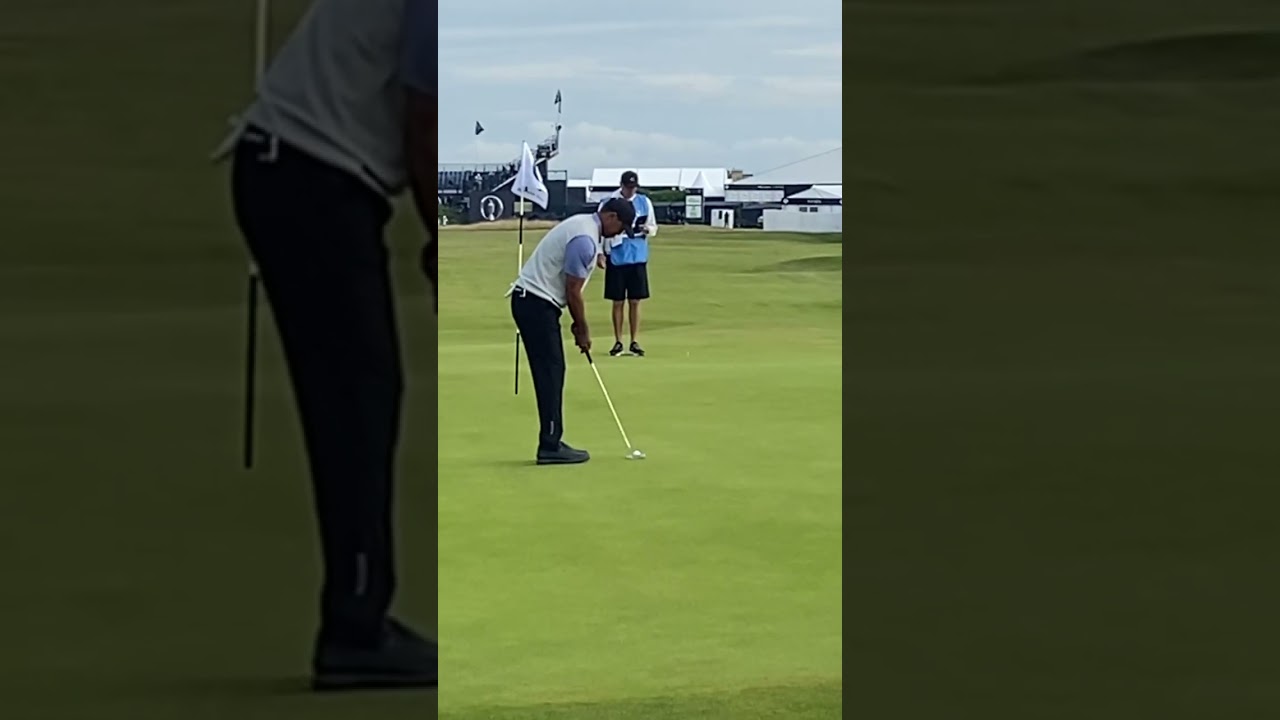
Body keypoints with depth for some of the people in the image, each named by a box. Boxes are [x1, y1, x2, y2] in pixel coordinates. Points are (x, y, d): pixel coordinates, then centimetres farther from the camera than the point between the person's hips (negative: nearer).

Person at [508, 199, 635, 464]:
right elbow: (573, 291, -16)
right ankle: (550, 446, -7)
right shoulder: (585, 239, -20)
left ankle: (552, 441, 14)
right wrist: (583, 330, -3)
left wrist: (580, 325, 17)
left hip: (532, 300, 10)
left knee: (552, 372, 11)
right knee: (550, 373, -8)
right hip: (536, 304, -10)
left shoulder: (583, 224, 14)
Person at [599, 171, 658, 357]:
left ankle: (635, 342, 11)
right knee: (618, 302, 3)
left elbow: (654, 227, 12)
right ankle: (618, 342, 12)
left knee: (635, 301, 4)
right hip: (616, 258, -2)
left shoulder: (644, 202, 5)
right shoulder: (610, 202, -3)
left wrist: (647, 228, -11)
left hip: (638, 258, 2)